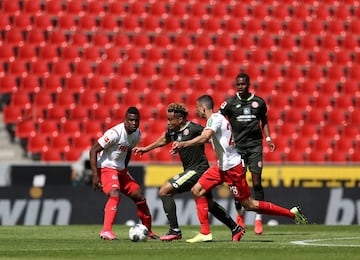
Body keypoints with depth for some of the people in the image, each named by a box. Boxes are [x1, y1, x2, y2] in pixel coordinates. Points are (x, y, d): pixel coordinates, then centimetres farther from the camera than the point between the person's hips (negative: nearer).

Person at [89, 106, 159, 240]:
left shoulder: (137, 134, 0)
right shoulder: (115, 133, -24)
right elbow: (93, 150, -21)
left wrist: (125, 170, 18)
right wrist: (95, 176, -23)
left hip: (121, 169, 8)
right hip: (106, 168, -8)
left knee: (139, 196, 9)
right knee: (115, 195, -30)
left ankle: (148, 231, 24)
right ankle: (106, 231, -34)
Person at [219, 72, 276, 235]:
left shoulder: (259, 102, 6)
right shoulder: (230, 103, 1)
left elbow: (264, 122, 19)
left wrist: (268, 139, 8)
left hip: (255, 145, 0)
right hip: (237, 146, 0)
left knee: (256, 181, -8)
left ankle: (258, 218, -1)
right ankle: (240, 213, 23)